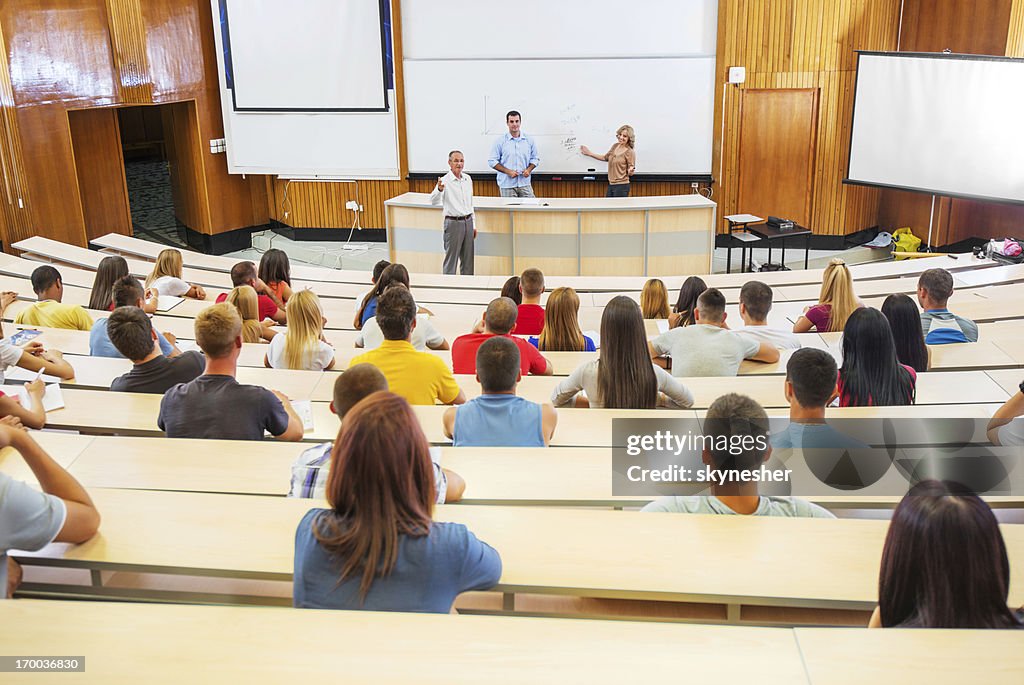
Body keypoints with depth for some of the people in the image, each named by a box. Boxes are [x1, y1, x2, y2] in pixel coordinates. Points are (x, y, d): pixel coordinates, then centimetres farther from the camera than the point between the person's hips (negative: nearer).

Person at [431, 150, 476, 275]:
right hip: (453, 223, -6)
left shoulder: (468, 179, 9)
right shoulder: (445, 181, -11)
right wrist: (439, 189, -44)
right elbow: (433, 201, -24)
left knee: (468, 260, 13)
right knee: (451, 259, -1)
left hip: (468, 222, 6)